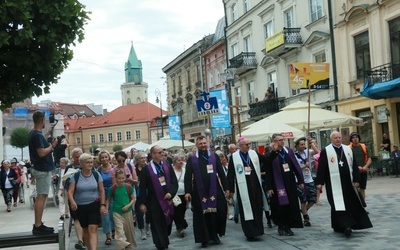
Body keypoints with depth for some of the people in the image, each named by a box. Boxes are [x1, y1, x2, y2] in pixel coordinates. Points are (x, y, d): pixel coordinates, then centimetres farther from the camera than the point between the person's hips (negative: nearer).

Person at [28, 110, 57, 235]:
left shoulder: (34, 133, 12)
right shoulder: (37, 135, -19)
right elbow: (41, 153, -25)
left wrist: (48, 134, 26)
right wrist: (52, 145, -11)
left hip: (41, 169, 11)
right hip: (43, 170, -11)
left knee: (41, 196, 13)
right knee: (41, 197, -9)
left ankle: (38, 224, 18)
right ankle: (38, 226, -8)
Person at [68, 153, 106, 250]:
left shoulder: (96, 175, -2)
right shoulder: (75, 176, -4)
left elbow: (102, 191, 2)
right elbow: (70, 191, -9)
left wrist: (103, 205, -7)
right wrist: (72, 202, -28)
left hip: (94, 205, -1)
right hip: (80, 207, 1)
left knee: (93, 229, -14)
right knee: (85, 229, 14)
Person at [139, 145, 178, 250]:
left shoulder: (167, 165, 5)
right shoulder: (146, 169, -6)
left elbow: (174, 181, 4)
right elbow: (143, 187, -5)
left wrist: (171, 193, -12)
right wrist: (142, 203, -8)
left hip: (168, 200, 4)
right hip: (155, 202, -4)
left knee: (167, 223, 12)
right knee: (158, 226, 1)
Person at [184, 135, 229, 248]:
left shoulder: (214, 156, 6)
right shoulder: (192, 159, 1)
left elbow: (221, 173, 6)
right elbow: (187, 176, -2)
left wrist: (226, 188, 2)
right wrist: (187, 191, -11)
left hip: (214, 190, 1)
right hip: (199, 191, -1)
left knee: (217, 212, 0)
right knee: (202, 215, 4)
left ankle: (214, 234, 22)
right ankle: (204, 239, 15)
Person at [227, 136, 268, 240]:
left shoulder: (254, 154, 6)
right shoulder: (234, 157, -4)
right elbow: (230, 174, -3)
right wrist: (231, 189, -5)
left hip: (255, 186, 3)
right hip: (243, 187, -3)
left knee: (257, 208, 9)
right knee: (246, 210, 0)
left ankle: (257, 229, 22)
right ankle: (250, 232, 7)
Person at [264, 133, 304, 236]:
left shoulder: (289, 150, 4)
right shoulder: (271, 155, -8)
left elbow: (296, 166, 6)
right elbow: (268, 172, -7)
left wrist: (300, 180, 4)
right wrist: (269, 188, -10)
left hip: (290, 182, 4)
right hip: (278, 184, -4)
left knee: (292, 205, 6)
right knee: (281, 206, 2)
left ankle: (287, 227, 18)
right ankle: (281, 227, 19)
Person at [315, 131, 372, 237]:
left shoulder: (348, 149, 9)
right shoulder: (325, 151, -3)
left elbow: (354, 166, 10)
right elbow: (321, 168, -6)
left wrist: (356, 179, 3)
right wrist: (319, 182, -10)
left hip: (347, 183, 5)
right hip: (333, 184, -5)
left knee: (351, 204, 11)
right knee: (338, 205, -8)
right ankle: (345, 226, -7)